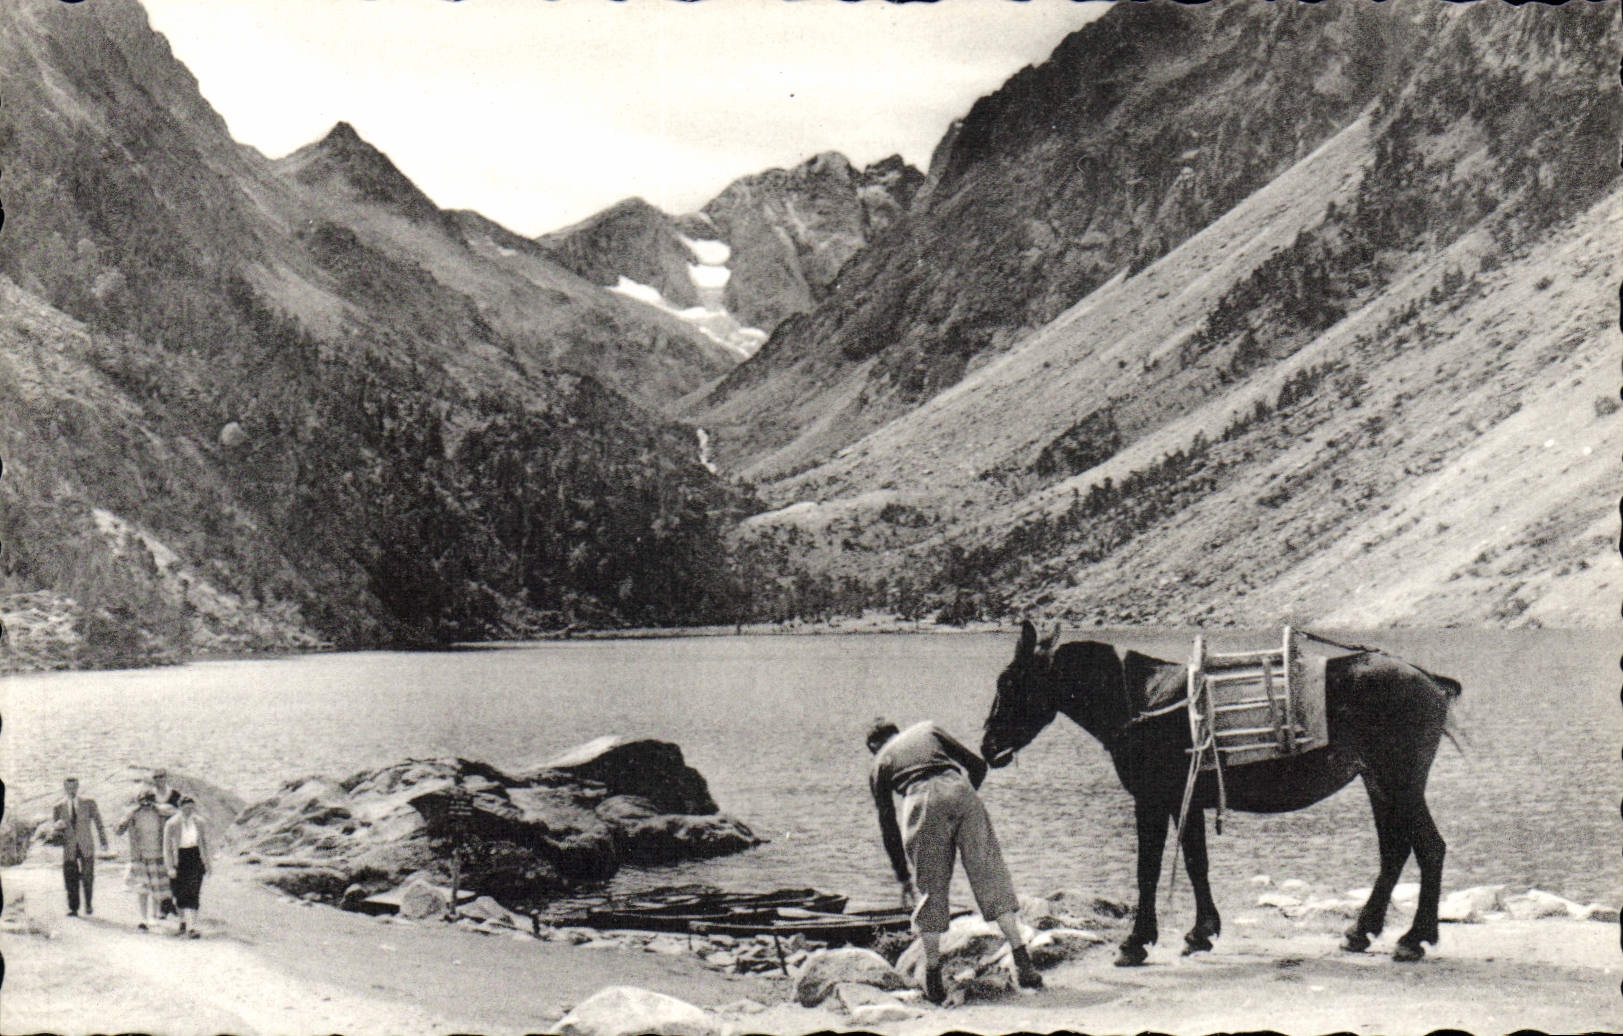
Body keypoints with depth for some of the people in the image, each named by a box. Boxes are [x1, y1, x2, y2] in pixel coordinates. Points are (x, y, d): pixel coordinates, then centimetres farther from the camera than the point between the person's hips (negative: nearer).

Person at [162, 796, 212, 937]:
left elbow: (205, 843, 13)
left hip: (195, 860, 1)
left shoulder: (199, 823, 0)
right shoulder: (171, 824, -9)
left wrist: (207, 862, 14)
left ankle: (191, 927, -13)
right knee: (180, 895, 8)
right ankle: (184, 922, 30)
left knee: (192, 894, -10)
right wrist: (170, 867, -12)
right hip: (178, 860, -1)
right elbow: (167, 847, -7)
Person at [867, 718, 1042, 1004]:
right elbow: (977, 765, 25)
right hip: (959, 790, 1)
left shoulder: (879, 765, 29)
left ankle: (933, 979, 9)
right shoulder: (927, 730, 34)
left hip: (921, 801, -1)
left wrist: (903, 876, 35)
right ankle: (1022, 959, -4)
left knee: (928, 887, 8)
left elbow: (888, 826, 28)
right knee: (990, 873, 3)